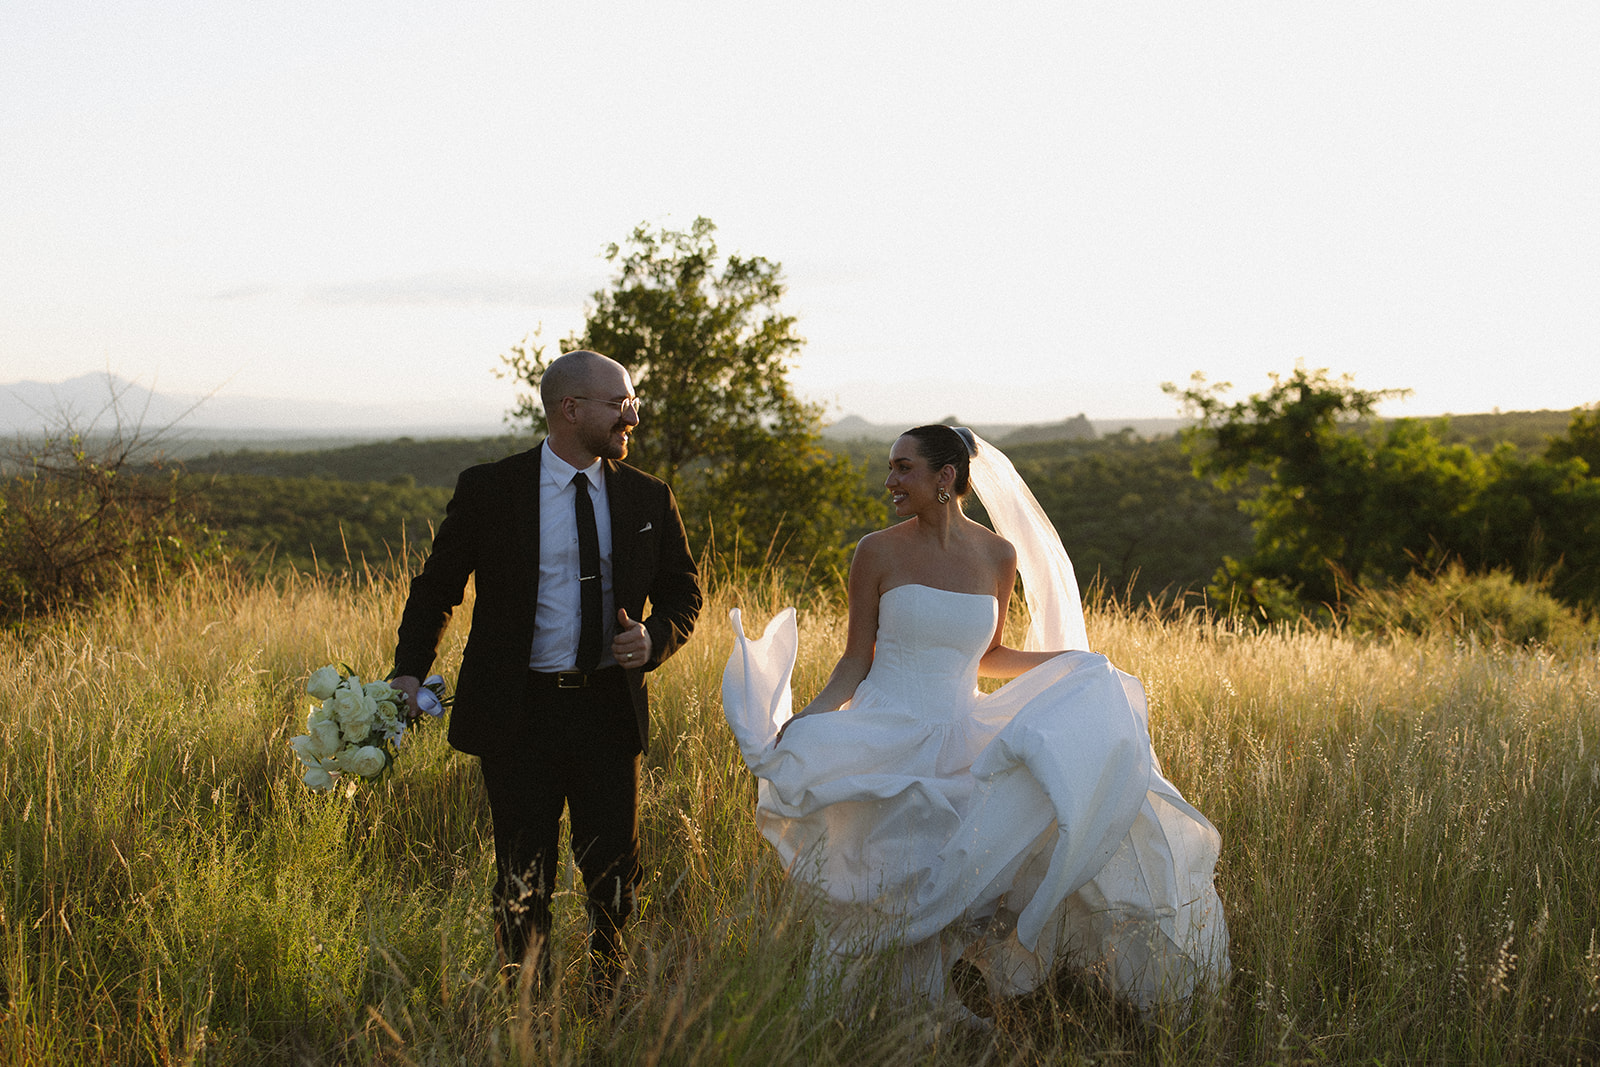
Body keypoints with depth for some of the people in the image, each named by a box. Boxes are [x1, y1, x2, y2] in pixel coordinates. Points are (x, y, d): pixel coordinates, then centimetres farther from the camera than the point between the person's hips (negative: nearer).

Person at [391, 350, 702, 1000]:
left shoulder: (648, 499, 5)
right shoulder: (489, 490, -3)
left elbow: (683, 591, 14)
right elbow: (437, 586, 4)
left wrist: (654, 639, -8)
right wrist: (409, 672, -8)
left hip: (610, 708, 2)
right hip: (518, 713, -2)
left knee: (614, 879, 8)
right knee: (523, 883, 6)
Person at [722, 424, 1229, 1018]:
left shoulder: (998, 555, 6)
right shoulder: (878, 553, -1)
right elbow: (856, 661, 2)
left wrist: (1071, 661, 8)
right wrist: (808, 718, -14)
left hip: (958, 747, 2)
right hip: (883, 743, -2)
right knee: (881, 891, -9)